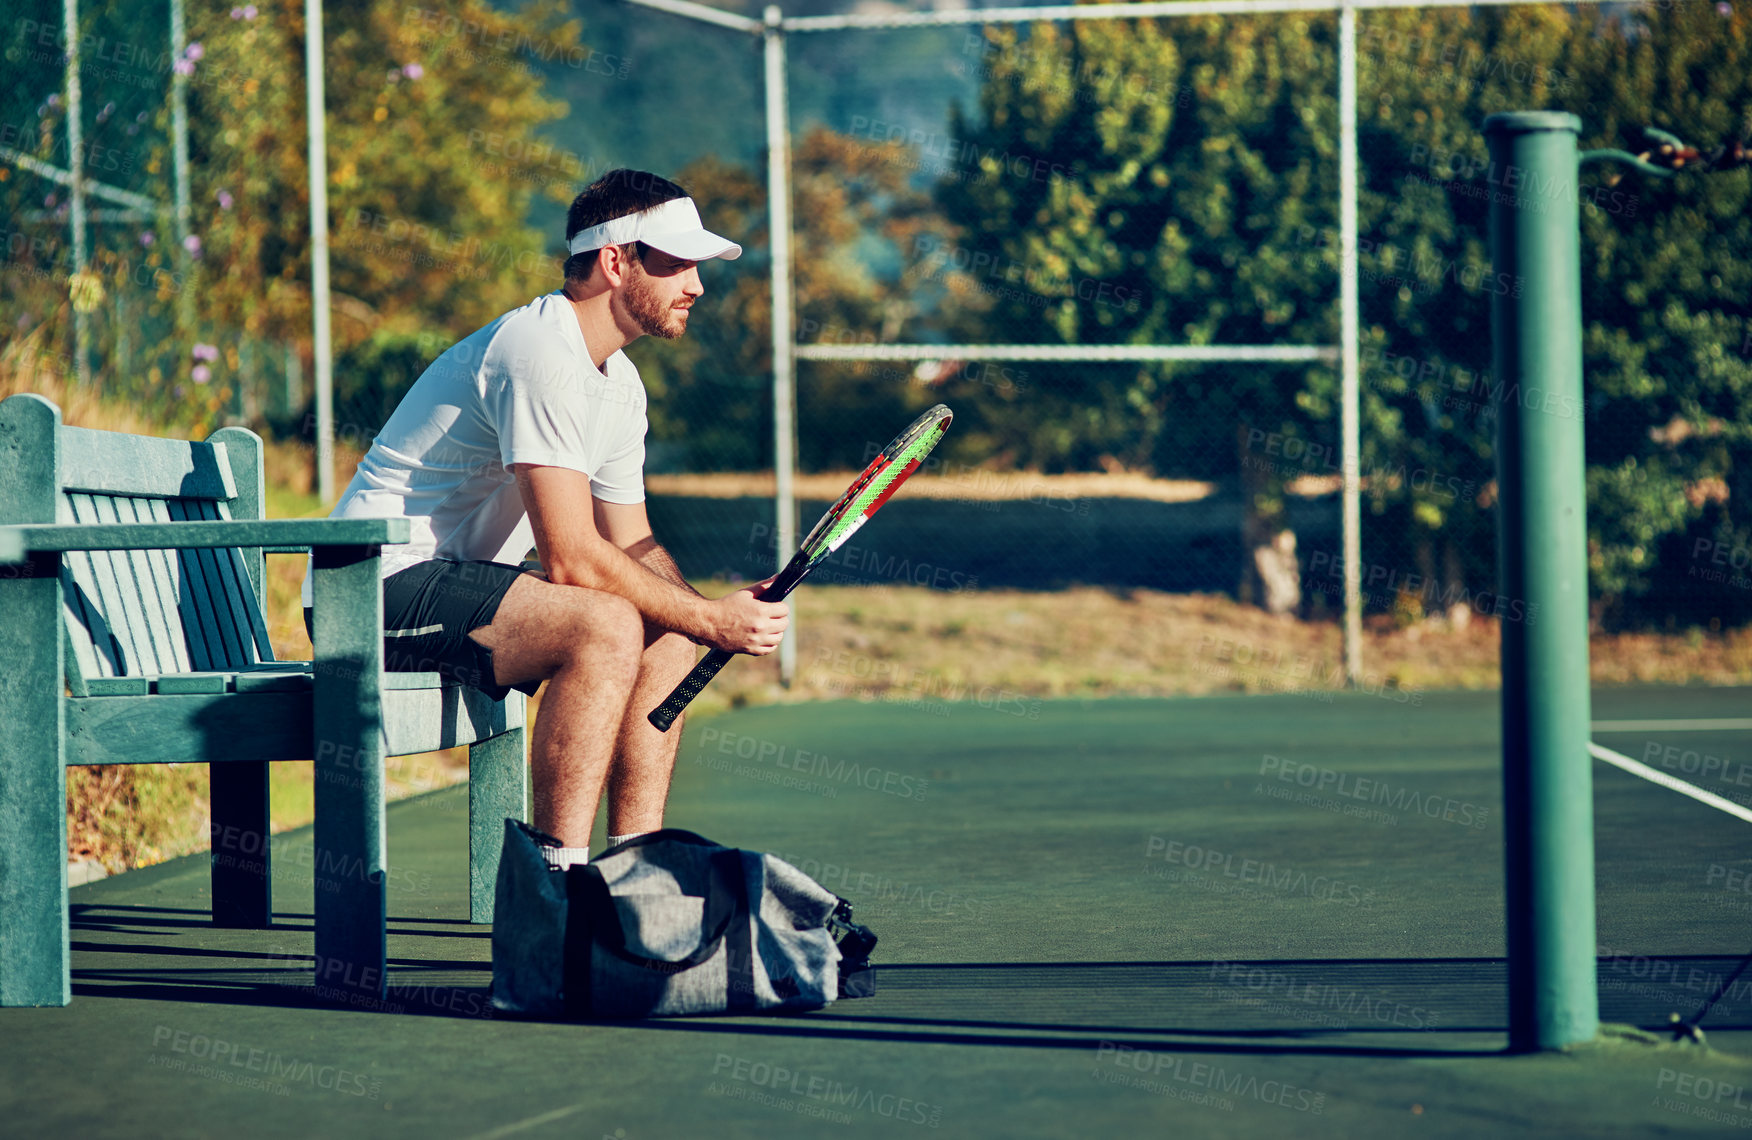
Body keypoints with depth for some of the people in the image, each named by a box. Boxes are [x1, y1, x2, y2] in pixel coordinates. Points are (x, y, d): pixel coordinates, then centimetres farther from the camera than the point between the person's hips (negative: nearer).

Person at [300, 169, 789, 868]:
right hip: (380, 586, -11)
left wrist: (715, 611, -4)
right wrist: (708, 619, -19)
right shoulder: (542, 355, -20)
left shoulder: (620, 384, 13)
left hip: (455, 583, 11)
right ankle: (555, 882, -26)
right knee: (607, 625, -28)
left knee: (667, 635, 4)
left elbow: (632, 545, 16)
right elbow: (571, 558, -25)